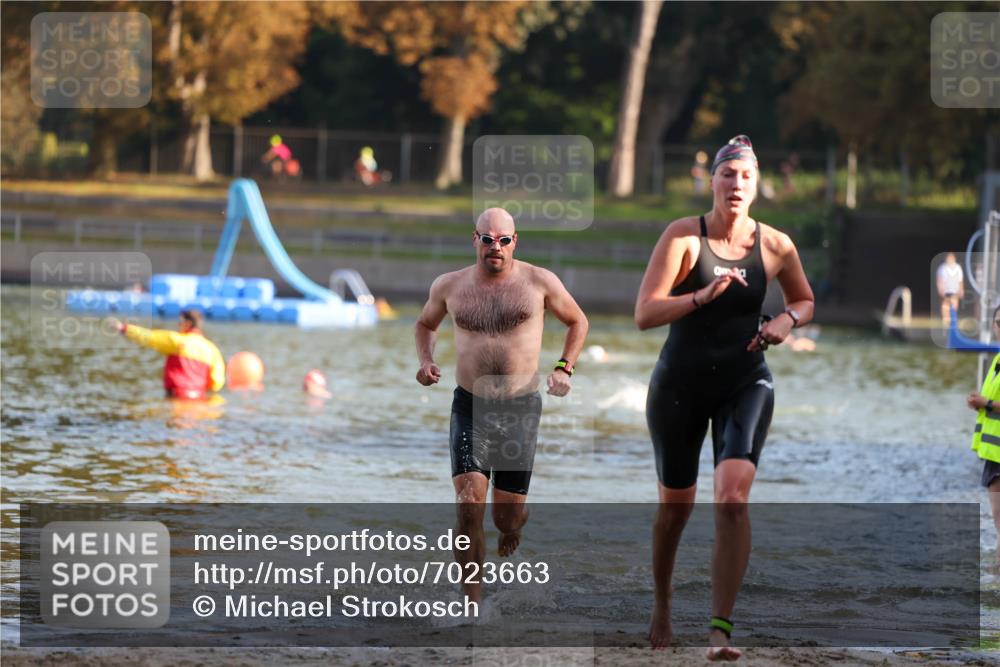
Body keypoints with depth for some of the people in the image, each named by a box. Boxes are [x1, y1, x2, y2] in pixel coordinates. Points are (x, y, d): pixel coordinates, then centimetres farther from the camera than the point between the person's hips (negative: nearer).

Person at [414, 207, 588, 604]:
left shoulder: (538, 282, -1)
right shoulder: (450, 286, 3)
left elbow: (577, 322, 14)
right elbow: (425, 324, 23)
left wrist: (563, 369, 0)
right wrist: (426, 362, 4)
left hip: (521, 408, 0)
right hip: (470, 407, 0)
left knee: (506, 518, 4)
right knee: (469, 508, -16)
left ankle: (513, 523, 45)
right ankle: (473, 606, -10)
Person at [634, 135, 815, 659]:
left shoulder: (775, 246, -2)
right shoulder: (683, 236, -10)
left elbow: (805, 301, 17)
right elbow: (644, 313, -18)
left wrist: (787, 319, -6)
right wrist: (703, 296, -32)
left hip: (745, 384, 1)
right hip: (681, 384, 0)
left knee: (733, 498, -20)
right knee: (676, 505, 12)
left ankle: (720, 630, -21)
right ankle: (662, 607, 38)